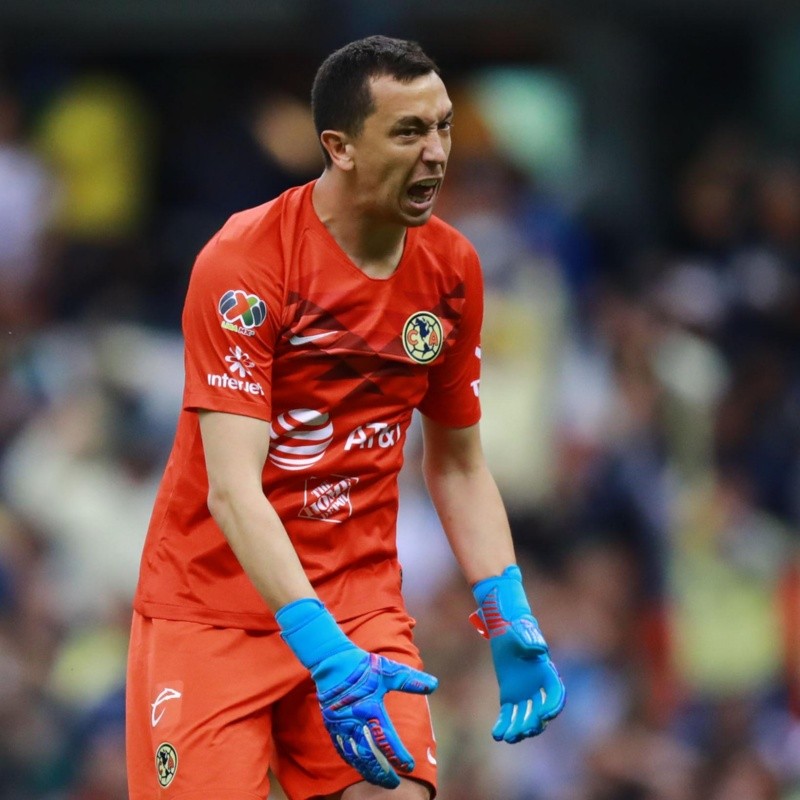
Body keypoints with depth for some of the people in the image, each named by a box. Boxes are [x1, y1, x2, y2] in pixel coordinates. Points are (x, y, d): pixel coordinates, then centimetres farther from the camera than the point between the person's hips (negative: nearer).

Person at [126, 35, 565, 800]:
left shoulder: (452, 269, 1)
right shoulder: (243, 262, -17)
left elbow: (458, 464, 13)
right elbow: (232, 488, -24)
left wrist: (508, 621, 0)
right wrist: (323, 650, -33)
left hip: (361, 602, 4)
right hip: (212, 610, -4)